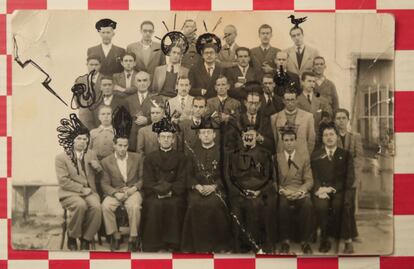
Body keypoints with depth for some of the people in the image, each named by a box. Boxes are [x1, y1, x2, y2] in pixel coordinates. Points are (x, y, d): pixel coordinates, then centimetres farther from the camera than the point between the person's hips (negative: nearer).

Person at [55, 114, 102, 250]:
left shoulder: (91, 154, 15)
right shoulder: (61, 157, 2)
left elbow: (100, 175, 20)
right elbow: (63, 181, -7)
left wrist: (98, 167, -4)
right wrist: (82, 189, -14)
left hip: (89, 191, 3)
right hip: (69, 193, -3)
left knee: (96, 207, -29)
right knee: (81, 205, -35)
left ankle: (86, 239, -11)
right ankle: (72, 237, -10)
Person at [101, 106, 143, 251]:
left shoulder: (137, 158, 6)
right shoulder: (106, 161, 4)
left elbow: (142, 178, 9)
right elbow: (105, 184, 2)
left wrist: (134, 188, -11)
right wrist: (116, 193, -16)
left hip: (133, 192, -1)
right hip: (115, 193, 1)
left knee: (134, 207, -33)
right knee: (105, 206, -30)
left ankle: (133, 238, -18)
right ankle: (115, 236, -13)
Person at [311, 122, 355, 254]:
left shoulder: (346, 154, 14)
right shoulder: (315, 155, 17)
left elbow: (349, 178, 3)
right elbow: (313, 176, 7)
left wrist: (332, 189, -12)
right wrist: (319, 189, -13)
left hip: (340, 190, -1)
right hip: (322, 190, 1)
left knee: (341, 205, -33)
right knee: (321, 205, -32)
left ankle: (347, 240, -19)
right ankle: (325, 238, -17)